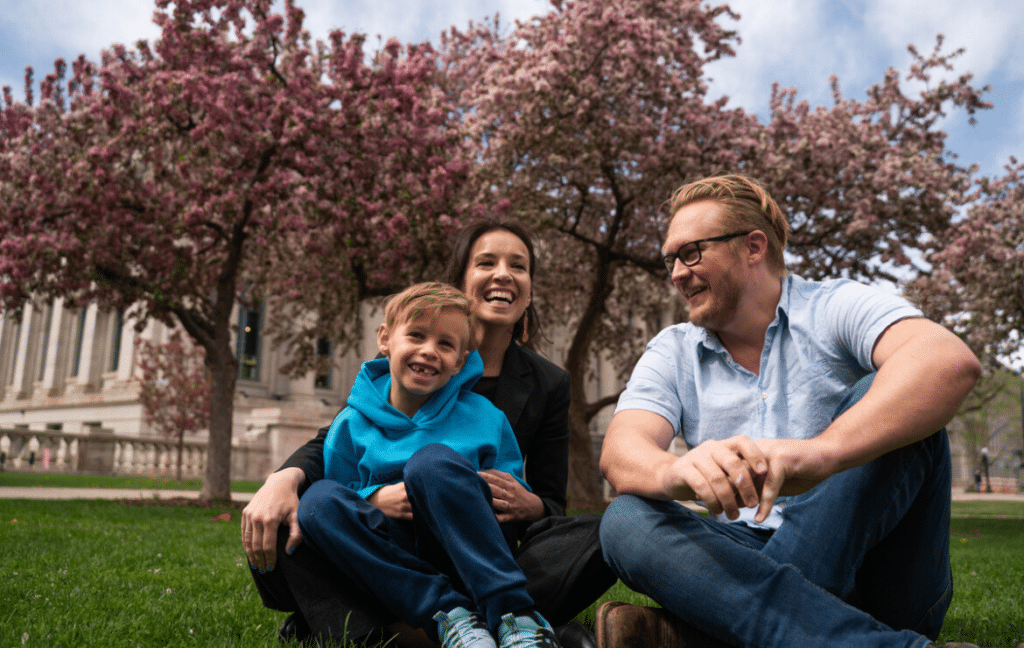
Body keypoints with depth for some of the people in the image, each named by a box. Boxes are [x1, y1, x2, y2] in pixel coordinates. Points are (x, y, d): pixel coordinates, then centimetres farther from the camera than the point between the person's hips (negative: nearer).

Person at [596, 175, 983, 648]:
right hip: (751, 564, 2)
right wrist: (676, 472, -37)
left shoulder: (836, 309, -3)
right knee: (626, 520, -23)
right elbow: (621, 452, -11)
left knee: (893, 399, -23)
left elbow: (951, 362, -24)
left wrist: (820, 453, -43)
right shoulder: (672, 354, 7)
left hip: (872, 557, -2)